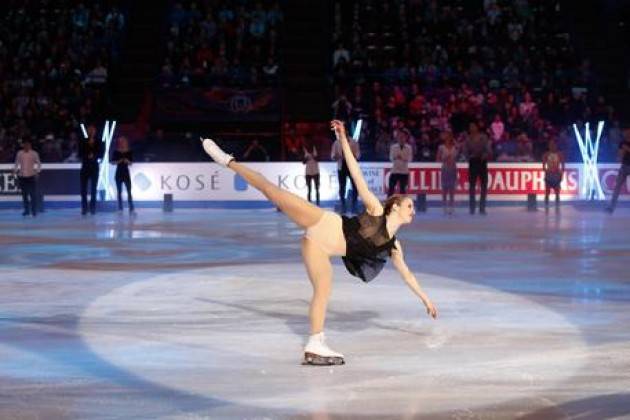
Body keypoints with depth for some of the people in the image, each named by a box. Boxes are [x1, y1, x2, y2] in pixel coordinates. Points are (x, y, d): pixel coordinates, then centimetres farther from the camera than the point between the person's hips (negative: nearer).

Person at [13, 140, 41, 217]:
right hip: (22, 176, 2)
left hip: (31, 176, -2)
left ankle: (34, 211, -1)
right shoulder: (19, 153, 5)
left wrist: (37, 171, -11)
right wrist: (15, 170, -4)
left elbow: (39, 164, 5)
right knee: (24, 194, 7)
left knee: (33, 194, -6)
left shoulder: (34, 154, 0)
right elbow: (17, 164, 13)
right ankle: (26, 210, 15)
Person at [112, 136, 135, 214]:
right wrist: (119, 161, -17)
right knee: (119, 191, 3)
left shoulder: (129, 152, 2)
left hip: (126, 173, 0)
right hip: (119, 173, 0)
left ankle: (131, 209, -9)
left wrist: (127, 161, -17)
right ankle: (120, 208, 8)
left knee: (129, 191, -7)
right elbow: (113, 162, -1)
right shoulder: (116, 152, 1)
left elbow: (130, 163, 3)